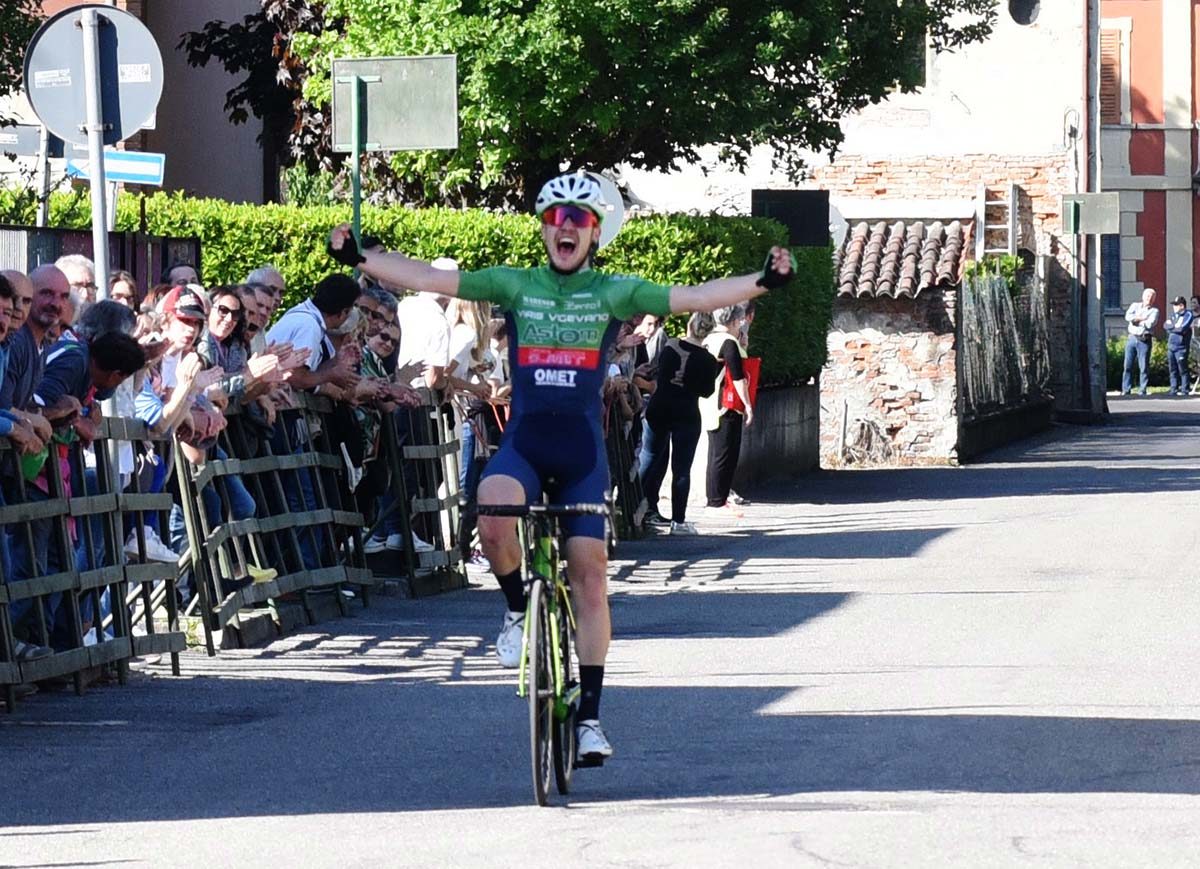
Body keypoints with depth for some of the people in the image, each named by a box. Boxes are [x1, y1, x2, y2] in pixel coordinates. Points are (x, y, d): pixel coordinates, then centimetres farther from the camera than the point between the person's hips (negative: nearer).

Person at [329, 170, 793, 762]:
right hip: (523, 440, 0)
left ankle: (590, 715, 4)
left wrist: (763, 282, -15)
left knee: (590, 572, -4)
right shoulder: (515, 285, 6)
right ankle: (518, 609, -1)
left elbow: (695, 298, -2)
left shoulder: (613, 292, 5)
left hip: (582, 448, 0)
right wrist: (358, 259, -9)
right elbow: (428, 280, 1)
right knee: (493, 514, -32)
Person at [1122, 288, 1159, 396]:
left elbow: (1150, 324, -11)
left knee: (1144, 366, -3)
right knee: (1128, 365, -1)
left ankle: (1143, 389, 3)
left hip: (1144, 340, -2)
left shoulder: (1154, 311, 6)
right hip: (1132, 338, 2)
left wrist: (1136, 320, -1)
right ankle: (1126, 389, 2)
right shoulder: (1135, 306, 14)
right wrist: (1142, 318, -8)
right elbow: (1128, 317, -5)